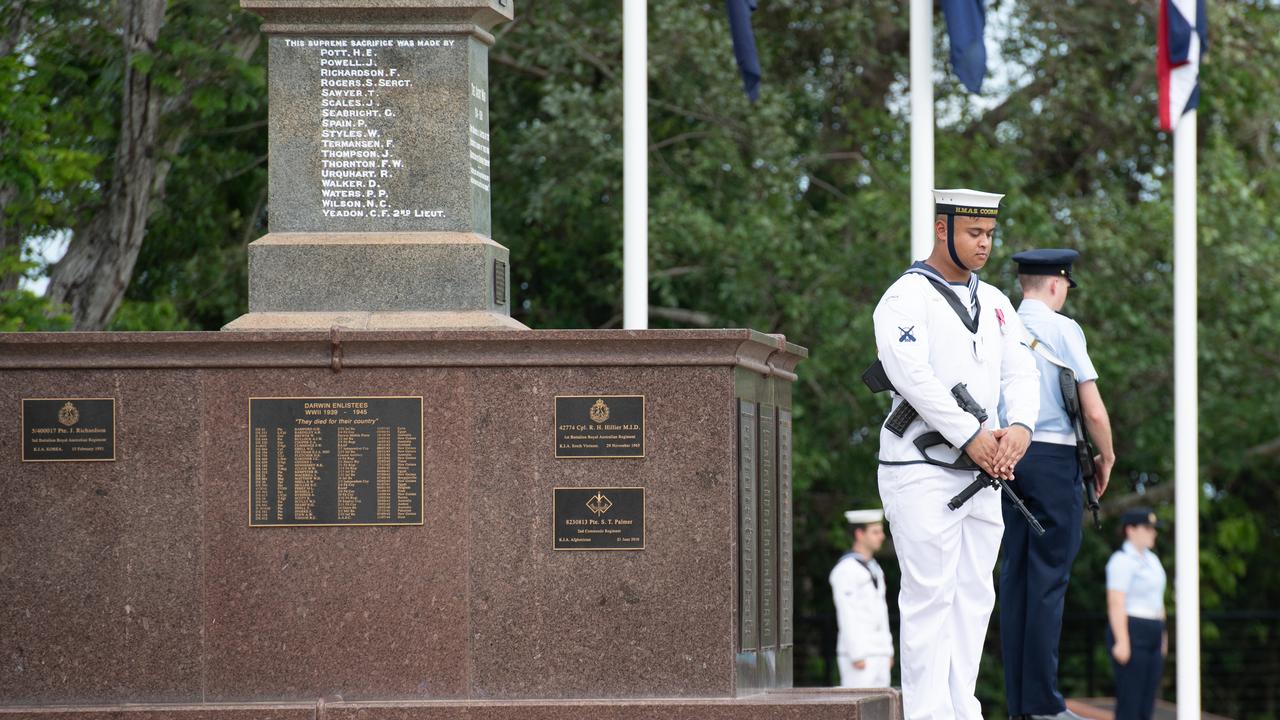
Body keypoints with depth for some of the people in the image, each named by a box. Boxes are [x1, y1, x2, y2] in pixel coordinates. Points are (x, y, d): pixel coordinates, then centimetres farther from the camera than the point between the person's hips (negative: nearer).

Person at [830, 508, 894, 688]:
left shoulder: (873, 568, 18)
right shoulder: (846, 569, -11)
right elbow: (847, 615, -16)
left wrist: (888, 651, 17)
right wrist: (857, 656, -20)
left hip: (878, 653, 9)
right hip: (858, 653, -9)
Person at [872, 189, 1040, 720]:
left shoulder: (993, 303, 16)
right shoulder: (907, 297, -7)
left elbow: (1021, 372, 9)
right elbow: (912, 375, -19)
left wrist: (1019, 427, -11)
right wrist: (971, 436, -21)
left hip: (982, 473, 7)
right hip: (922, 471, -7)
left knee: (974, 595, 8)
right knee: (929, 595, -9)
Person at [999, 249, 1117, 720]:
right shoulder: (1063, 330, -6)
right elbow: (1093, 411, -7)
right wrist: (1106, 459, 8)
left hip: (1006, 459, 5)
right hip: (1055, 457, -5)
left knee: (1014, 578, 7)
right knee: (1048, 579, -6)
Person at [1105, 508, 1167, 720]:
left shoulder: (1150, 560, 17)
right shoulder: (1122, 561, -12)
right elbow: (1115, 603, -18)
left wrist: (1162, 637, 21)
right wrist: (1122, 642, -24)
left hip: (1151, 639, 9)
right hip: (1130, 635, -9)